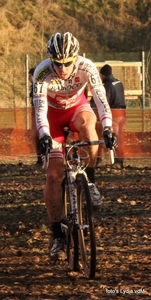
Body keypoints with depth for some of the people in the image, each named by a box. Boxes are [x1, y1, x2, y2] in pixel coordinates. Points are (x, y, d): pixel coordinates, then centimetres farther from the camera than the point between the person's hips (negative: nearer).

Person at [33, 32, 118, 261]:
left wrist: (108, 128, -47)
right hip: (53, 114, 0)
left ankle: (90, 180, -19)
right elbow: (40, 107, -35)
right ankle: (57, 237, -6)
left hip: (77, 107, 0)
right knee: (53, 175, -12)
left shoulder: (86, 67, -28)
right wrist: (44, 135, -52)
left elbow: (101, 98, -33)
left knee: (87, 122, -39)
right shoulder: (42, 73, -30)